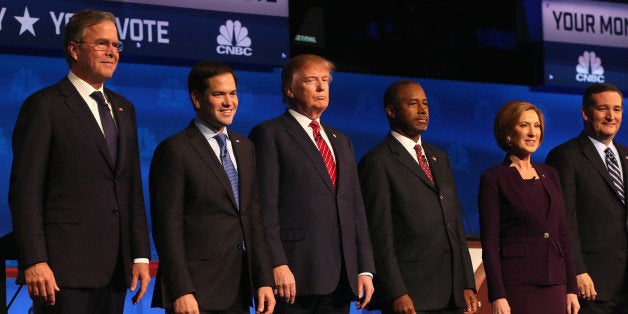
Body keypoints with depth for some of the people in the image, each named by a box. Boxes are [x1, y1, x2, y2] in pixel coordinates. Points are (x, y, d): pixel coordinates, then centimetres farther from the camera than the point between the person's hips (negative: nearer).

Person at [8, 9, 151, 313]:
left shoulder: (123, 108, 19)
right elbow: (25, 192, -8)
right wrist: (34, 262, -16)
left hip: (115, 266, 6)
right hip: (65, 267, -6)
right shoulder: (44, 106, -3)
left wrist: (140, 255, 11)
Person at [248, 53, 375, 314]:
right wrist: (277, 265, -17)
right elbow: (265, 207, -8)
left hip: (341, 278, 6)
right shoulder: (269, 134, 1)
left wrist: (365, 269, 11)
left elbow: (356, 208, 20)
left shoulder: (341, 142, 23)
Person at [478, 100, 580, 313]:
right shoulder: (494, 178, -2)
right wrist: (497, 297, -14)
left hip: (554, 284, 5)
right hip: (516, 285, -5)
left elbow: (562, 235, 16)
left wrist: (572, 288, 10)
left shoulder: (549, 175, 15)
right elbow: (490, 243, -6)